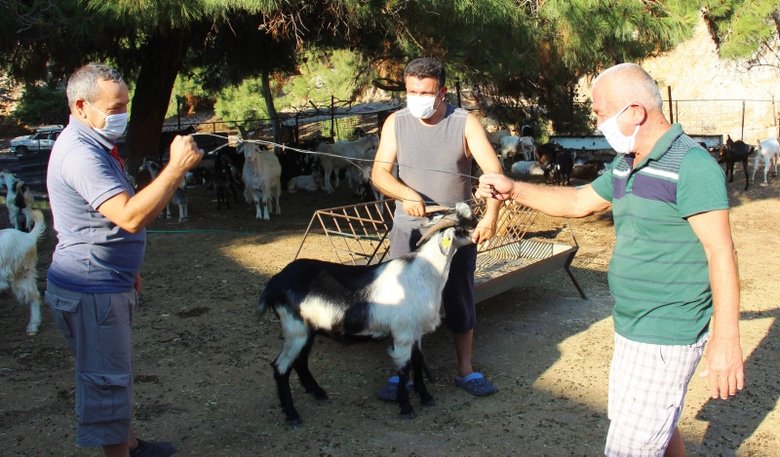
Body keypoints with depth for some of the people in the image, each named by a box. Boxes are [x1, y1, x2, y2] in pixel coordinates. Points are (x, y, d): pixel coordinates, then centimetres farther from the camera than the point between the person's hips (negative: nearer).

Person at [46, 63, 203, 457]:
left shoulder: (94, 146, 13)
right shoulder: (80, 154, -24)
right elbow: (131, 217, -35)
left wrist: (126, 271, 26)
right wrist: (177, 167, -34)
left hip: (106, 284, 11)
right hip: (90, 291, -11)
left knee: (114, 374, 22)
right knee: (106, 380, 2)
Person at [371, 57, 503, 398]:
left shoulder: (465, 123, -7)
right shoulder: (396, 123, -1)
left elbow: (494, 171, -15)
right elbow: (379, 173, -6)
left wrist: (491, 216, -30)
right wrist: (409, 196, -25)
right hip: (409, 228, 1)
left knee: (460, 299, 9)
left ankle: (465, 370, 25)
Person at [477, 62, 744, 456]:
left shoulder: (691, 165, -18)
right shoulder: (625, 165, 9)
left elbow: (721, 253, -21)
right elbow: (578, 202, 22)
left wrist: (726, 340, -24)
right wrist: (513, 190, 14)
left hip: (666, 339, -9)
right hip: (631, 331, 9)